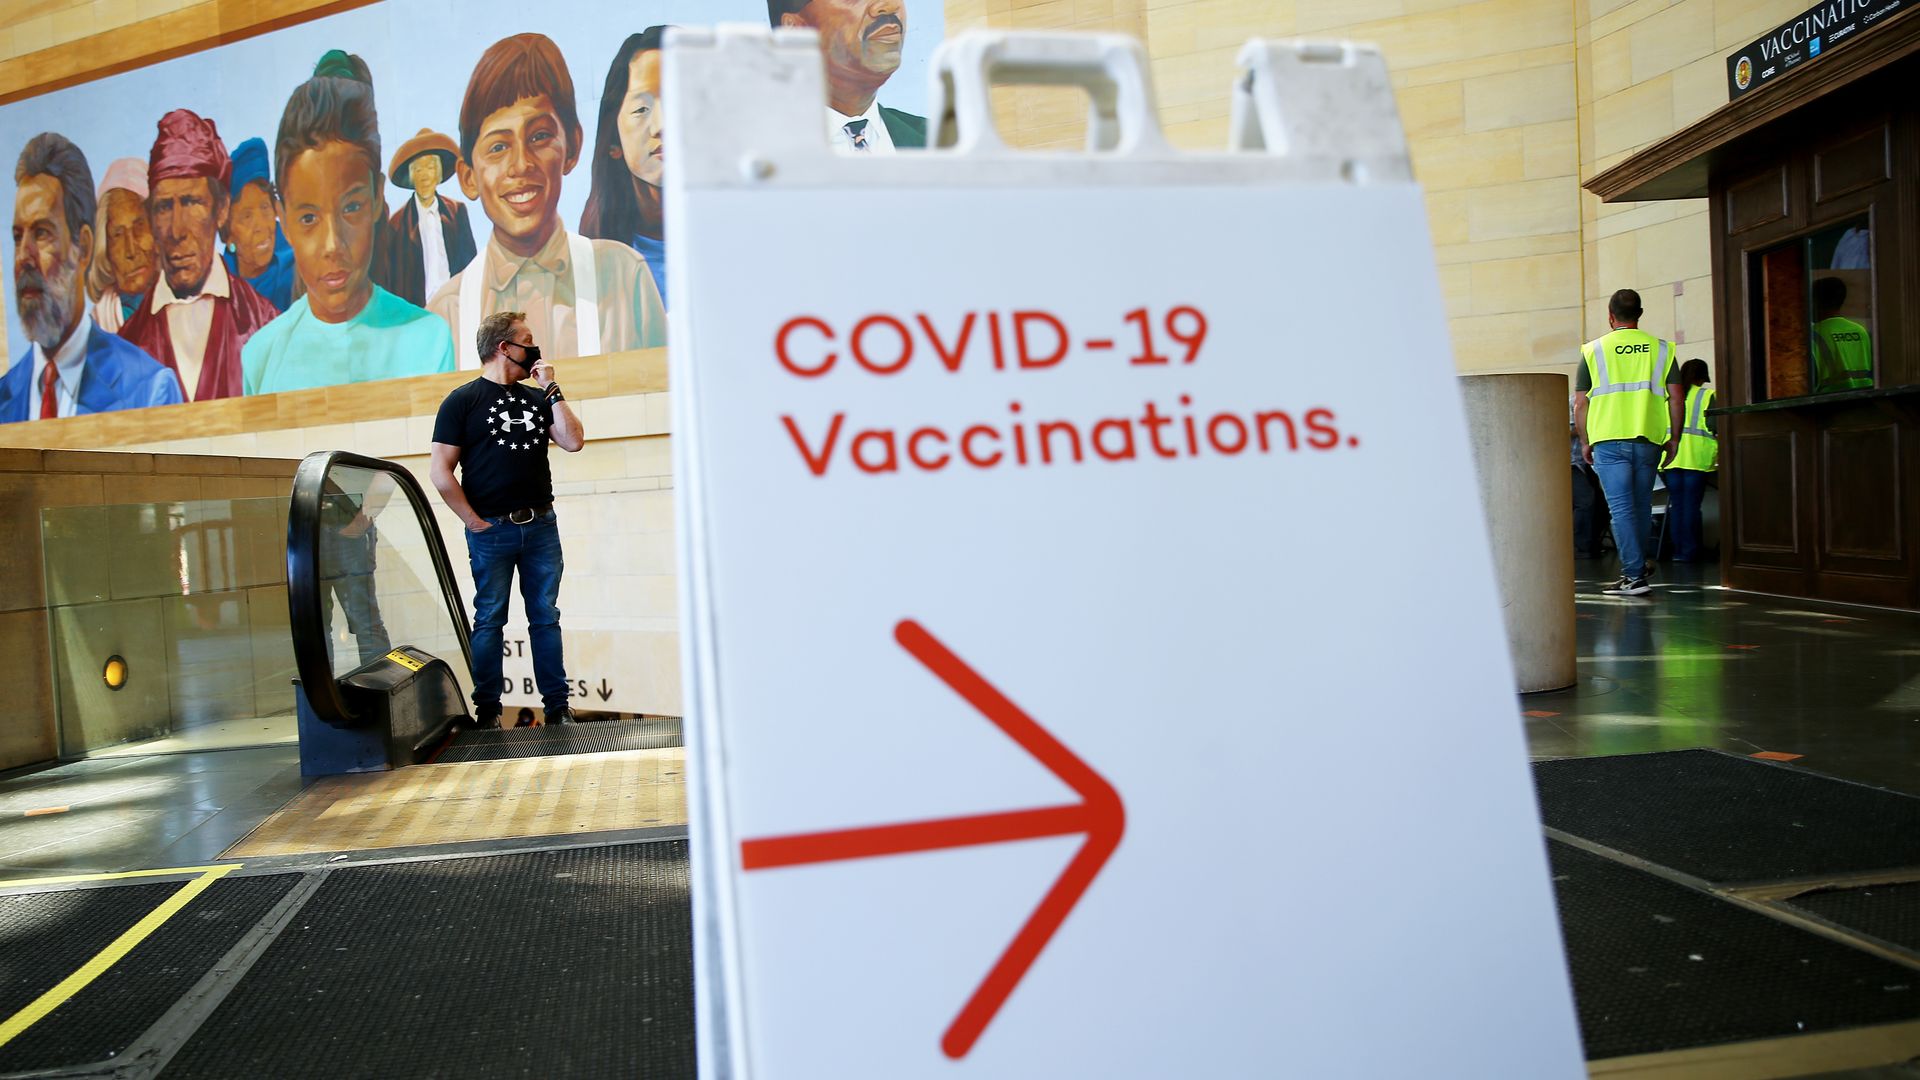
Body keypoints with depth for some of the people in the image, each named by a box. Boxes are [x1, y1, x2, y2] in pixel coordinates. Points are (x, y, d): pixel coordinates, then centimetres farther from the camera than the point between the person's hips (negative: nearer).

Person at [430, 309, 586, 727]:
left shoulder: (537, 398, 14)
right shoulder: (463, 400, -1)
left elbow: (573, 441, 1)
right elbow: (440, 472, -6)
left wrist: (551, 388, 1)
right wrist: (475, 522, -9)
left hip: (541, 525, 4)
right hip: (492, 531, -4)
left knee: (546, 617, 7)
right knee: (489, 620, 3)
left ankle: (557, 707, 11)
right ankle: (487, 711, 11)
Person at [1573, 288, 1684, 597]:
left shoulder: (1594, 350, 3)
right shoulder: (1660, 348, 8)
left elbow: (1580, 404, 2)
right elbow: (1676, 397, 4)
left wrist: (1585, 442, 11)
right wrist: (1674, 438, 12)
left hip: (1609, 440, -3)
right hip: (1649, 440, 3)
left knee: (1621, 508, -4)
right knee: (1642, 505, 15)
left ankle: (1634, 576, -7)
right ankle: (1638, 564, 28)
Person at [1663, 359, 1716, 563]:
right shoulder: (1707, 395, 1)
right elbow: (1712, 425, -7)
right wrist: (1718, 449, 4)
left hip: (1671, 455, 3)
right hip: (1695, 456, -3)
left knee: (1676, 503, 6)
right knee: (1691, 504, -1)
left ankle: (1678, 550, 7)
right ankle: (1689, 551, -1)